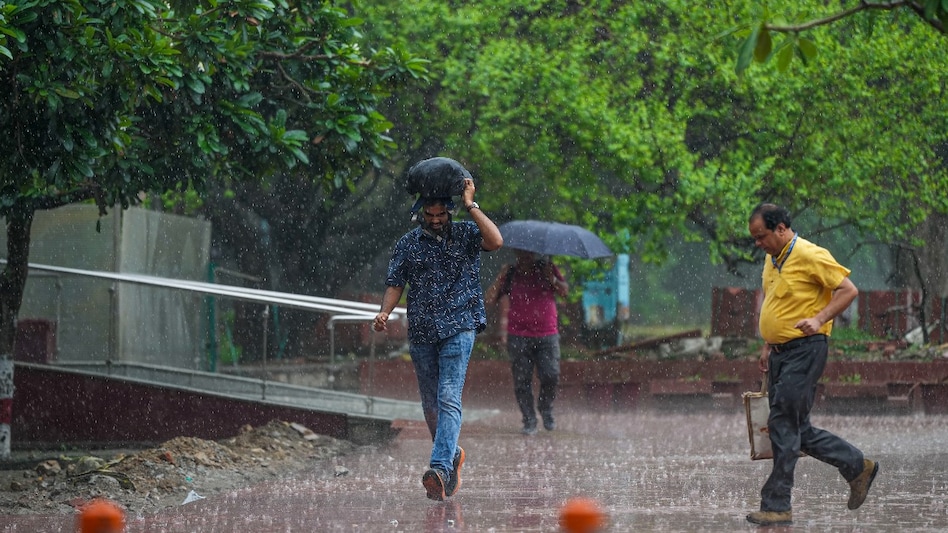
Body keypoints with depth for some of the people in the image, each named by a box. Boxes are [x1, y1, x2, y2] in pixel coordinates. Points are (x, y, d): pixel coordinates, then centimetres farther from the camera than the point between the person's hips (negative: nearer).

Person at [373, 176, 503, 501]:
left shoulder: (466, 234, 3)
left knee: (448, 398, -17)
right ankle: (452, 454, 32)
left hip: (459, 328, -4)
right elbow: (395, 284, 10)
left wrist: (471, 206, -13)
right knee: (430, 404, 10)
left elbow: (495, 241, -16)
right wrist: (385, 312, -9)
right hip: (421, 331, 4)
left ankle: (440, 468, -28)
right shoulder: (407, 244, 9)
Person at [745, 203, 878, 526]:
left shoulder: (811, 256, -13)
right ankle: (857, 467, 25)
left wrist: (819, 319, -24)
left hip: (805, 351, -9)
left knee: (783, 426, -10)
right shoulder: (772, 260, 14)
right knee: (798, 430, 11)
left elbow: (848, 290, -15)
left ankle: (777, 506, -7)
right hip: (781, 353, 9)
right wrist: (767, 347, 21)